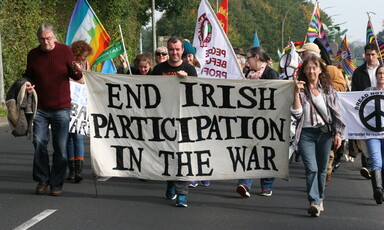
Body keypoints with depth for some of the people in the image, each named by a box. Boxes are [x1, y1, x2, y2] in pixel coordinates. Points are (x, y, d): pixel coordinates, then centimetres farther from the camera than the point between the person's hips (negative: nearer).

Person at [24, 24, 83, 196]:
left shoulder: (65, 51, 0)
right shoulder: (33, 55, 5)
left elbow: (76, 77, 3)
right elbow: (28, 76, 17)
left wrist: (77, 71, -20)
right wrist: (26, 84, -5)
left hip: (61, 108, -1)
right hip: (40, 109, 2)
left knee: (61, 148, 0)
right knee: (39, 143, -4)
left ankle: (56, 184, 11)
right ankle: (42, 180, 13)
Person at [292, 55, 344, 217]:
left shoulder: (328, 90, 8)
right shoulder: (301, 90, 2)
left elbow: (335, 113, 9)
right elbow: (296, 114, -6)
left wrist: (337, 133, 2)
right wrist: (297, 93, -14)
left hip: (325, 133, 2)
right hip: (306, 133, -2)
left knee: (322, 169, 10)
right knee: (311, 169, -14)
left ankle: (320, 199, 25)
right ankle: (314, 202, -17)